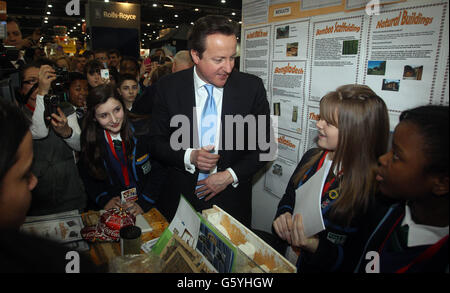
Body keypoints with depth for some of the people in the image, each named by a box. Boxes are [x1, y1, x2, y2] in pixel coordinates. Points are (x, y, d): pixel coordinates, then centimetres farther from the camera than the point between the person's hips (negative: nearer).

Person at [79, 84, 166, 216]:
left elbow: (159, 170, -7)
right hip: (113, 205, 3)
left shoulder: (143, 128, -10)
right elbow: (88, 178, 8)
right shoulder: (89, 138, -2)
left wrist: (143, 204, -13)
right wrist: (104, 200, -7)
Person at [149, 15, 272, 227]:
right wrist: (189, 157, -20)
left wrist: (230, 175, -13)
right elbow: (157, 140, -1)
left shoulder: (252, 87, -10)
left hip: (232, 202, 0)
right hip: (179, 201, 1)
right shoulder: (168, 87, -8)